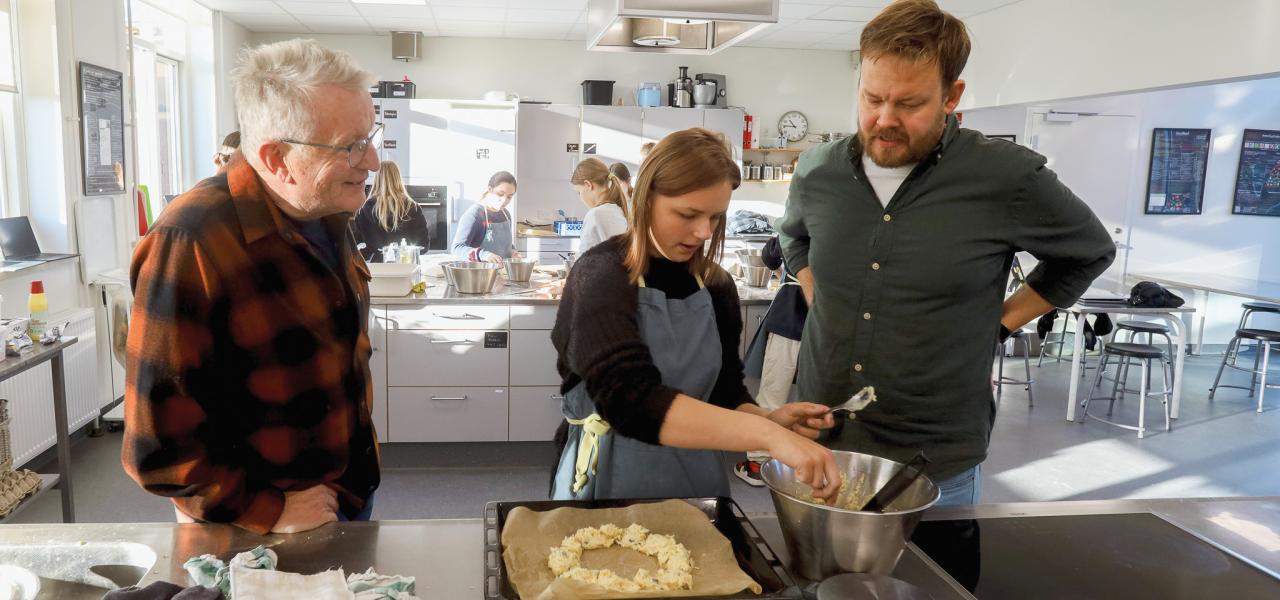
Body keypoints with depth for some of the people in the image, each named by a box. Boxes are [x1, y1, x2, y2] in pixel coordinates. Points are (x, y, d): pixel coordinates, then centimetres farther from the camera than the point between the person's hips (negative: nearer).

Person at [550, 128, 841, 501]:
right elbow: (629, 398, -31)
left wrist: (769, 420, -15)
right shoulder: (601, 276, -16)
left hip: (695, 476, 5)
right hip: (613, 476, -4)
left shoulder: (716, 286, 1)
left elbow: (725, 392, 6)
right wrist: (767, 435, -38)